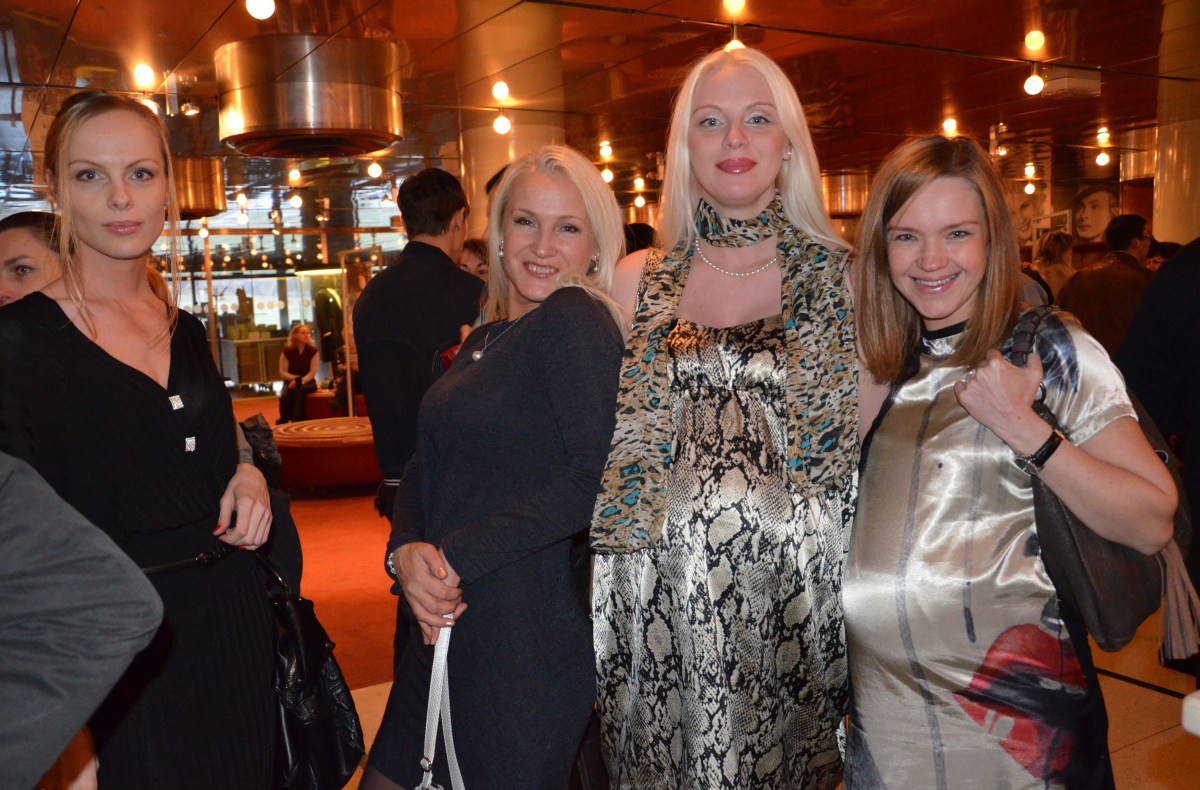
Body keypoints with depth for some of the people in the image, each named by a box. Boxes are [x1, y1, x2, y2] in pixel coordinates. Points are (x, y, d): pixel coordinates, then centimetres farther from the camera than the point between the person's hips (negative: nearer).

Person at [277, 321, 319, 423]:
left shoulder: (313, 351, -2)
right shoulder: (287, 351, 1)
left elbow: (313, 372, -6)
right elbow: (283, 373, 1)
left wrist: (300, 381, -22)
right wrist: (295, 378, -16)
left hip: (308, 382, -1)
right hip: (290, 382, 1)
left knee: (299, 391, -37)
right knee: (284, 397, -32)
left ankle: (297, 422, -37)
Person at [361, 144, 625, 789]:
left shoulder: (576, 320, -13)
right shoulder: (484, 340, 12)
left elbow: (601, 478, -22)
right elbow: (424, 469, 11)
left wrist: (457, 556, -17)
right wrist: (406, 551, -9)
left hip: (531, 635, -8)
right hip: (444, 623, 8)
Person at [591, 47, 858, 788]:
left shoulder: (841, 277, 1)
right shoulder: (637, 282, 5)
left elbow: (870, 441, 5)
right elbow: (605, 440, 9)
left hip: (796, 596, -1)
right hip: (665, 601, 1)